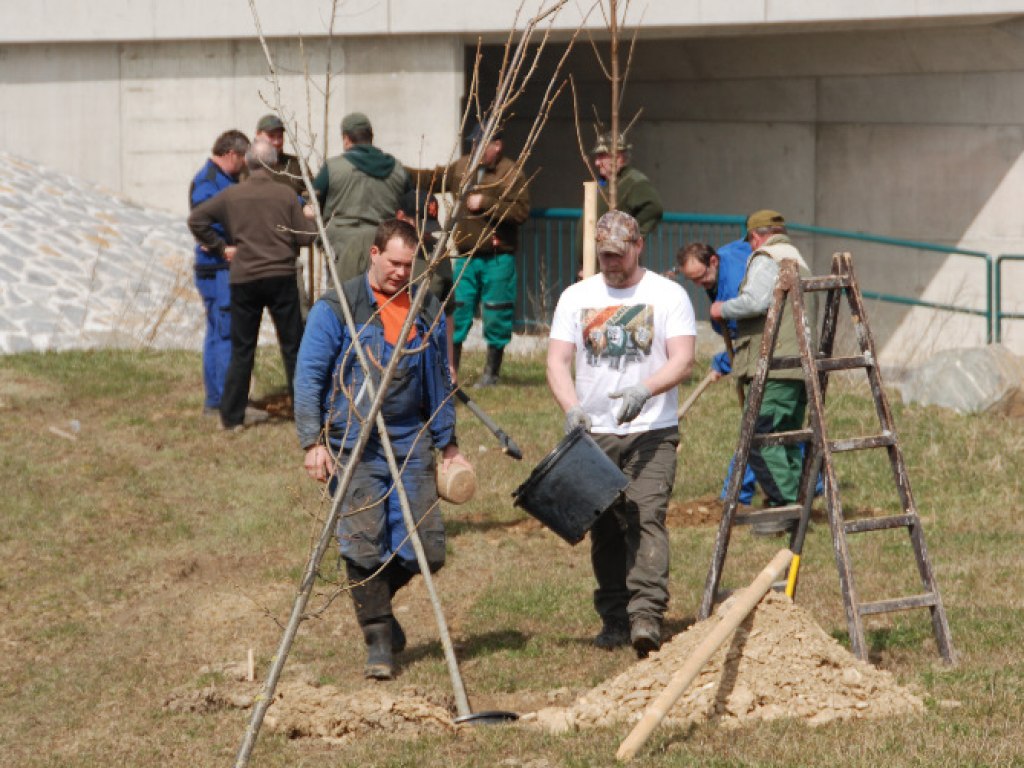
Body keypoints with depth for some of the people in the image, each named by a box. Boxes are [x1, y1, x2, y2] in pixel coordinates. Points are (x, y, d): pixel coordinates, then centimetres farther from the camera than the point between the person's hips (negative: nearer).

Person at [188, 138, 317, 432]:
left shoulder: (232, 195, 0)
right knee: (293, 347, 7)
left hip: (244, 279, 1)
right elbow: (305, 237, -3)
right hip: (282, 276, -1)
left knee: (242, 350, 7)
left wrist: (220, 247, 7)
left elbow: (196, 218, 0)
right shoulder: (286, 195, -3)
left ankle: (232, 417, 6)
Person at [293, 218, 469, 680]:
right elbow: (309, 377, -4)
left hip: (410, 443, 4)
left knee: (426, 549, 1)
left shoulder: (428, 312, 11)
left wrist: (448, 445, 19)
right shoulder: (336, 308, -3)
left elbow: (439, 383, 19)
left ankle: (376, 600, 29)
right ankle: (378, 641, 5)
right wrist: (313, 443, -11)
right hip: (354, 447, -4)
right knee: (365, 547, -8)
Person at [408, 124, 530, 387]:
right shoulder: (463, 166, 11)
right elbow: (432, 180, 22)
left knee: (495, 316, 0)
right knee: (456, 309, 3)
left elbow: (521, 212, -15)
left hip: (498, 258, -5)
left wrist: (485, 204, -16)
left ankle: (492, 372, 11)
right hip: (467, 255, 5)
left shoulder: (512, 173, -7)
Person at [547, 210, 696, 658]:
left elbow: (682, 361, -9)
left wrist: (644, 390, -29)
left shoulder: (668, 295, 0)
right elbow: (558, 360, 2)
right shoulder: (576, 297, 9)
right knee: (604, 530, 7)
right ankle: (614, 619, 16)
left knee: (646, 518, -18)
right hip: (593, 433, 4)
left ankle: (646, 616, -27)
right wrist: (571, 406, -17)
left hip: (651, 433, -4)